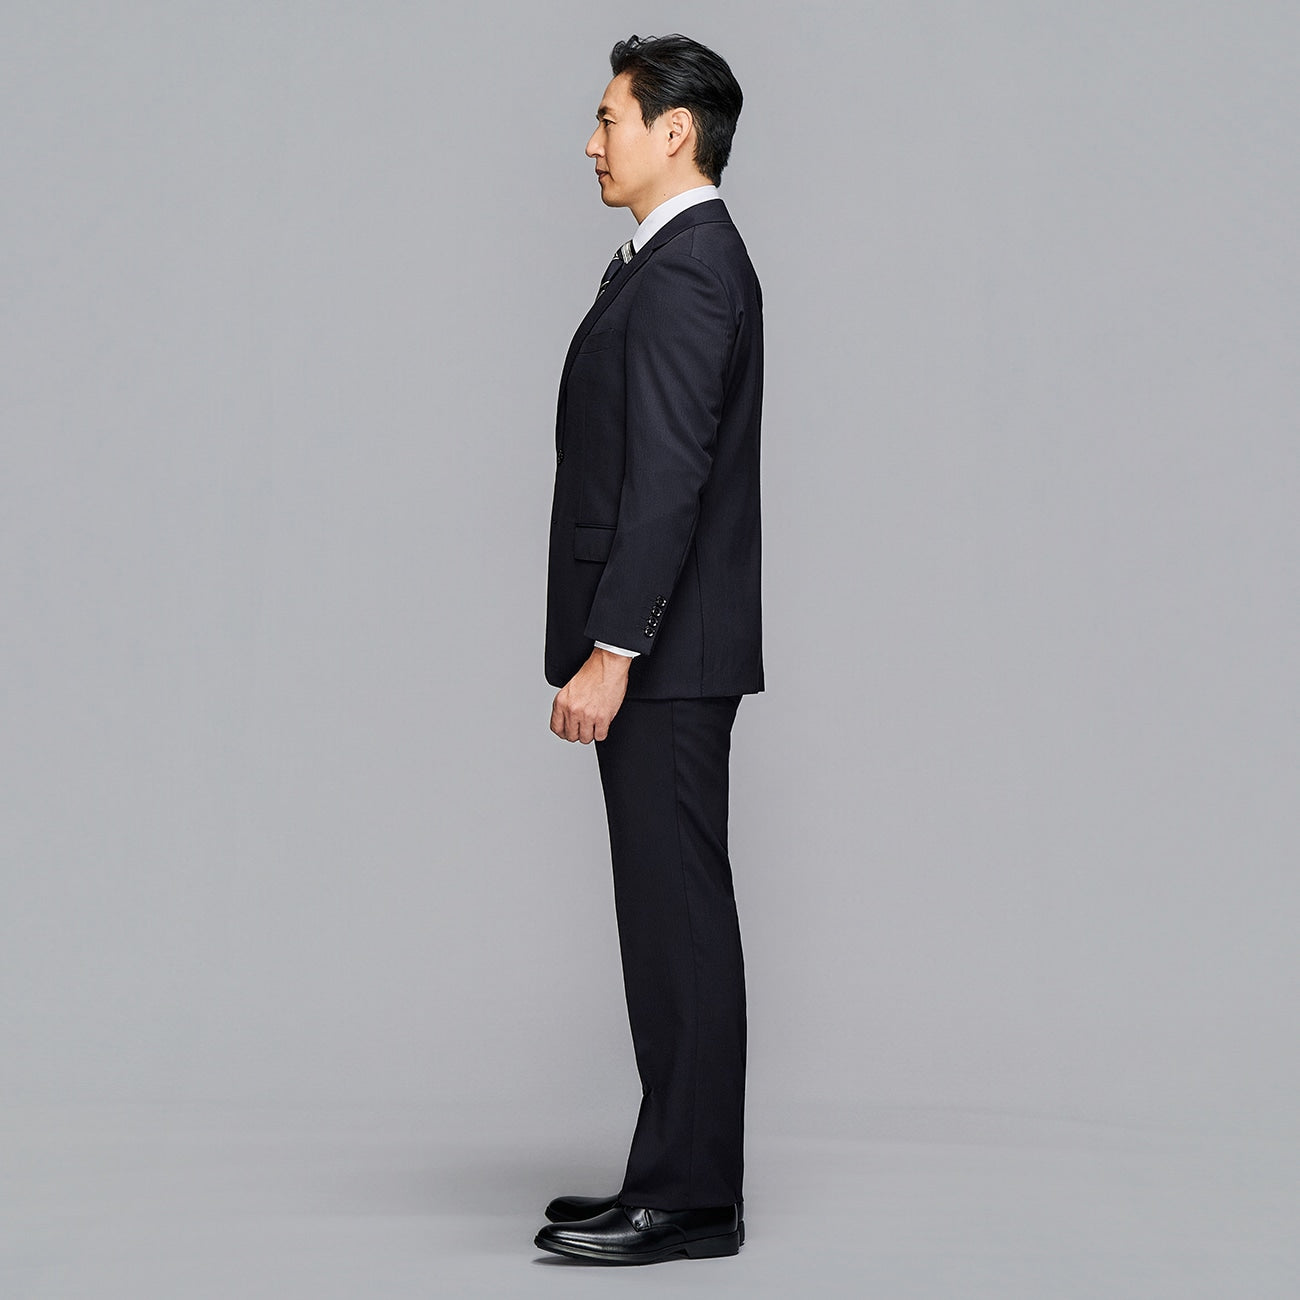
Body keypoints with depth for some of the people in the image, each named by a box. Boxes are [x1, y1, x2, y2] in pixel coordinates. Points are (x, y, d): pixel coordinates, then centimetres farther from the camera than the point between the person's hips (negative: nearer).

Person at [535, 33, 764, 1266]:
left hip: (662, 657, -10)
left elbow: (668, 480, -22)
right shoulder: (683, 260, 18)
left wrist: (609, 653, -23)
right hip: (660, 656, 10)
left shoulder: (685, 271, -14)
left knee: (678, 919, -5)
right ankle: (684, 1181, 21)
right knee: (672, 918, 13)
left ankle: (687, 1198, 3)